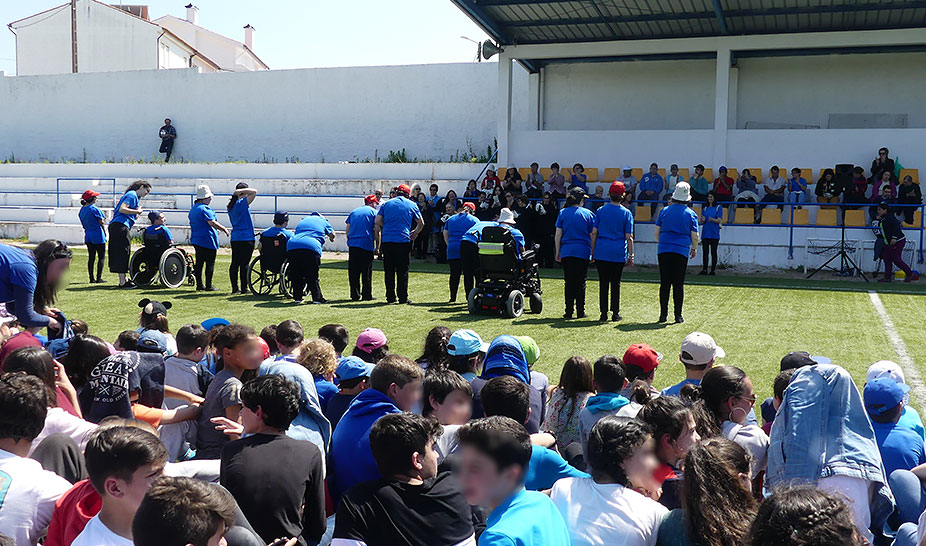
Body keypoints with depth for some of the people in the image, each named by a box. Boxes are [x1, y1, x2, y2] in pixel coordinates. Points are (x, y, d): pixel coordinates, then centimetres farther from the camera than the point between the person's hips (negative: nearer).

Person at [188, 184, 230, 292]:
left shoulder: (193, 209, 16)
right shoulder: (205, 209, -16)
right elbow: (212, 223, -24)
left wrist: (215, 230, 28)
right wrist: (224, 229, -14)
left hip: (196, 239, 9)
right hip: (207, 240, -9)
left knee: (199, 263, 11)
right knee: (210, 263, -3)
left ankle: (199, 284, 15)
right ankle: (209, 286, -2)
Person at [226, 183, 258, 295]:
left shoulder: (231, 205, 9)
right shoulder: (242, 203, -14)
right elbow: (254, 192, -20)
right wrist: (241, 191, -14)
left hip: (234, 238, 8)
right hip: (246, 238, -7)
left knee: (234, 263, 9)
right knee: (244, 264, -3)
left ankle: (234, 288, 12)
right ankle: (244, 288, 0)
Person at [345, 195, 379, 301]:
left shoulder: (353, 212, 19)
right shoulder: (373, 212, 5)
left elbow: (347, 230, 16)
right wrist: (377, 247, 0)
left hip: (352, 244, 4)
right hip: (367, 245, -4)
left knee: (353, 272, 7)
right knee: (367, 272, 2)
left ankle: (355, 295, 8)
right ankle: (367, 295, 4)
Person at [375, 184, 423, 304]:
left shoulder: (386, 204, 11)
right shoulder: (412, 205, 9)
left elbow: (377, 222, 6)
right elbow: (421, 223, 15)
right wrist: (415, 233, 34)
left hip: (387, 240, 1)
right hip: (403, 240, -1)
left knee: (389, 270, 7)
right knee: (403, 270, 3)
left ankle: (390, 297, 9)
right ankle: (402, 298, 1)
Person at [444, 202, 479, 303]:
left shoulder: (451, 219, 16)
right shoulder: (474, 220, 5)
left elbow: (445, 234, 17)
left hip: (452, 250, 3)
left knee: (454, 274, 7)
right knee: (469, 275, 2)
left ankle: (453, 297, 7)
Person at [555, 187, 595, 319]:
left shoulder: (563, 213, 4)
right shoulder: (588, 214, 1)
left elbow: (558, 235, 3)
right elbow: (592, 236, 1)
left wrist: (557, 252, 9)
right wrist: (594, 253, 8)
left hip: (566, 252, 1)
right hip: (583, 252, -1)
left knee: (569, 282, 5)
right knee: (580, 282, 5)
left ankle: (569, 312, 3)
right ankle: (580, 312, 6)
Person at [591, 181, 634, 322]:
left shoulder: (600, 211, 3)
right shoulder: (626, 213, 0)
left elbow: (594, 233, 2)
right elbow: (629, 237, -2)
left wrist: (592, 252, 8)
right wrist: (631, 256, 2)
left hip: (601, 252, 1)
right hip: (619, 253, -1)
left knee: (603, 283, 5)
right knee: (616, 283, 7)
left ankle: (603, 313, 4)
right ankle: (615, 313, 8)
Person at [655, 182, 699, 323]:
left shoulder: (664, 211, 6)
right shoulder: (691, 214, 2)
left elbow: (657, 232, 8)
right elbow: (695, 236, 0)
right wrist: (694, 248, 18)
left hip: (664, 250, 1)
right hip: (682, 251, -1)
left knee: (664, 283, 5)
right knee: (679, 284, 3)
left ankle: (663, 314, 7)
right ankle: (678, 316, 4)